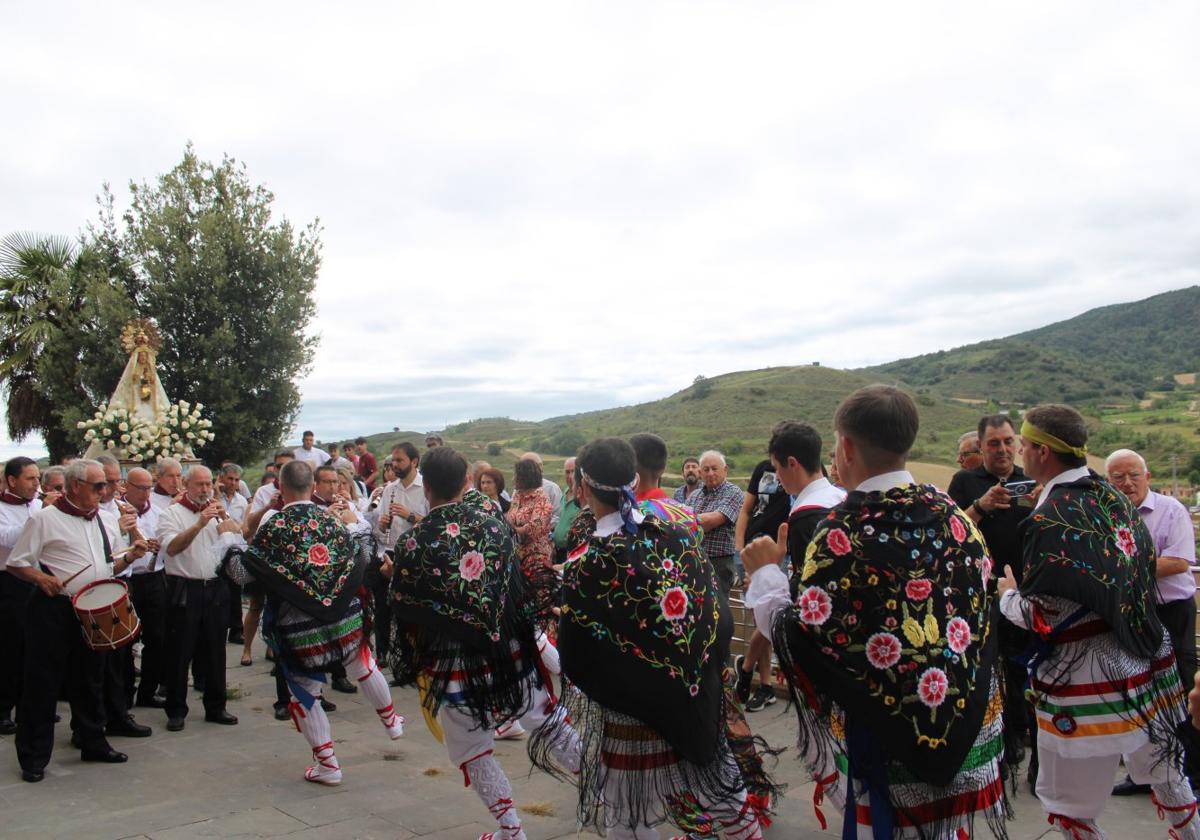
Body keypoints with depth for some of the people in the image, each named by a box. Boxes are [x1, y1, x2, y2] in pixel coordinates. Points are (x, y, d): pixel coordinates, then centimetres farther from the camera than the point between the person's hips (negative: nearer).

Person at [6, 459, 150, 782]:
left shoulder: (106, 520, 10)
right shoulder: (45, 519, -8)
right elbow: (15, 563, -5)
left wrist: (129, 557, -1)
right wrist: (41, 578, -23)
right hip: (53, 610, -6)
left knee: (89, 680, 15)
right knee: (43, 684, 1)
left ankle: (93, 743, 28)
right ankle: (34, 758, 10)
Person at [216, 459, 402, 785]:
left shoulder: (273, 526, -11)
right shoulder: (331, 520, 0)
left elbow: (244, 572, -7)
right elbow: (361, 559, 10)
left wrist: (230, 537, 9)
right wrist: (350, 526, 27)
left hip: (301, 627, -4)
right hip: (346, 618, 4)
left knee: (305, 695, 11)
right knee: (364, 669, 26)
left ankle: (327, 764, 15)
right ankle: (391, 720, 46)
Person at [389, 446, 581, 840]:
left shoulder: (413, 545, -14)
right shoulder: (494, 527, -4)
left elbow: (402, 613, -6)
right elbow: (519, 590, 3)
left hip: (453, 664, -3)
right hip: (509, 652, 3)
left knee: (473, 752, 16)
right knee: (551, 724, 20)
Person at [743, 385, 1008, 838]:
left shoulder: (842, 532, -20)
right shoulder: (951, 513, -2)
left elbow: (801, 645, -16)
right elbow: (981, 607, 9)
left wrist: (765, 574, -3)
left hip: (885, 742, -5)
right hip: (961, 725, 6)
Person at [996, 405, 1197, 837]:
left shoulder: (1050, 521, -20)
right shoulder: (1112, 496, 3)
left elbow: (1040, 618, -18)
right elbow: (1143, 565, 15)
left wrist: (1008, 593, 3)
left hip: (1087, 681, -8)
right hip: (1147, 666, 8)